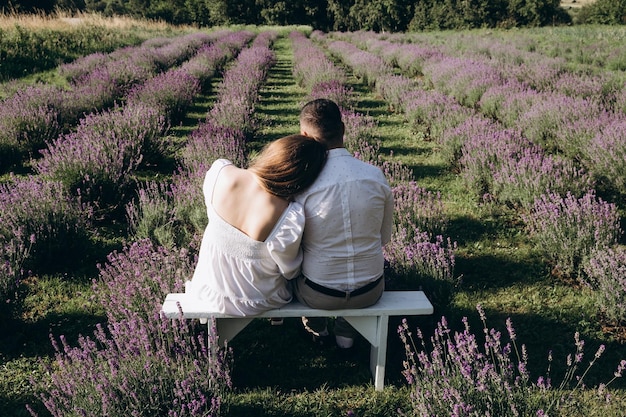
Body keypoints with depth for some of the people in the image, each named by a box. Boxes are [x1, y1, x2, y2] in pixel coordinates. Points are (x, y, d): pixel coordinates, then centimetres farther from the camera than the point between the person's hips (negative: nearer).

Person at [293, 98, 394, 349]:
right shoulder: (376, 175, -11)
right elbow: (385, 237, 2)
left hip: (319, 296, -2)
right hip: (371, 292, 2)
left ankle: (316, 330, 46)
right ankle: (346, 333, 40)